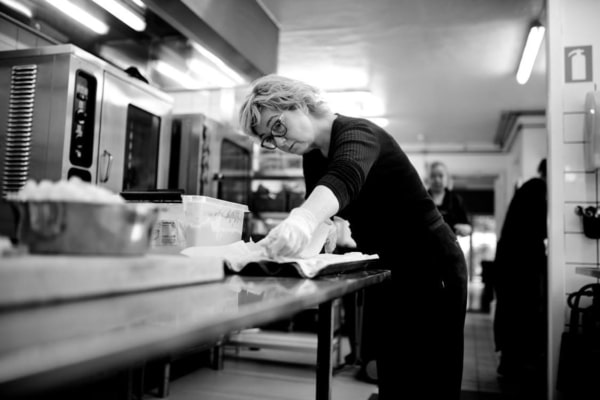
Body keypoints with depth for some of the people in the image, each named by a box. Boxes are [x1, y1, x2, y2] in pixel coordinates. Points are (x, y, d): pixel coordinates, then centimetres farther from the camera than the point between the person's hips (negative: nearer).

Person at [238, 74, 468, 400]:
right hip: (388, 275, 8)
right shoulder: (312, 157, 6)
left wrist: (302, 220, -61)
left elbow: (345, 178, -42)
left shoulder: (356, 133, -20)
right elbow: (318, 208, 7)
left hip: (430, 269, -8)